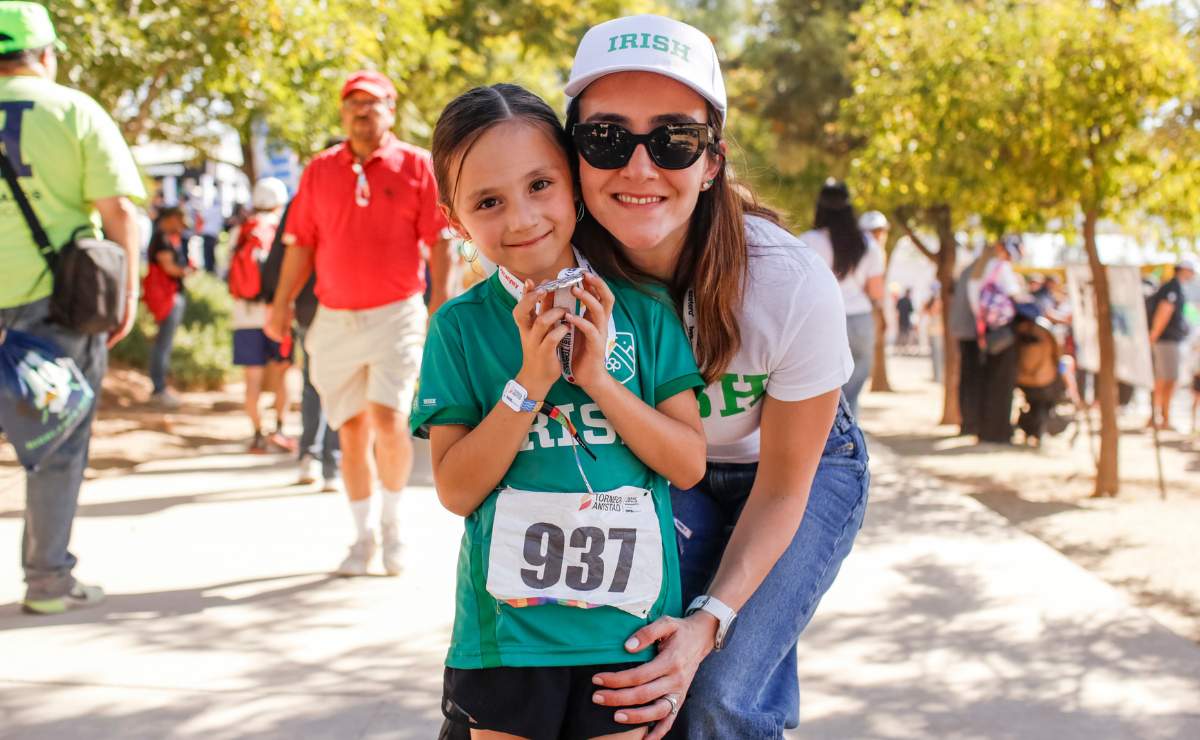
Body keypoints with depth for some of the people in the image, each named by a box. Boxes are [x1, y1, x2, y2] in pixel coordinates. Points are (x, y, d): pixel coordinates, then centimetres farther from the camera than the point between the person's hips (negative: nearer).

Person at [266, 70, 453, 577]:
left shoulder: (417, 166, 2)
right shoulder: (320, 170, 10)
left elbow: (438, 243, 0)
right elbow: (301, 243, 11)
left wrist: (440, 305, -6)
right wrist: (282, 303, 3)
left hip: (396, 314, -3)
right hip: (336, 319, 3)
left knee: (389, 421, -15)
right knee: (351, 431, 5)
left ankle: (392, 517, 8)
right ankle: (363, 535, 17)